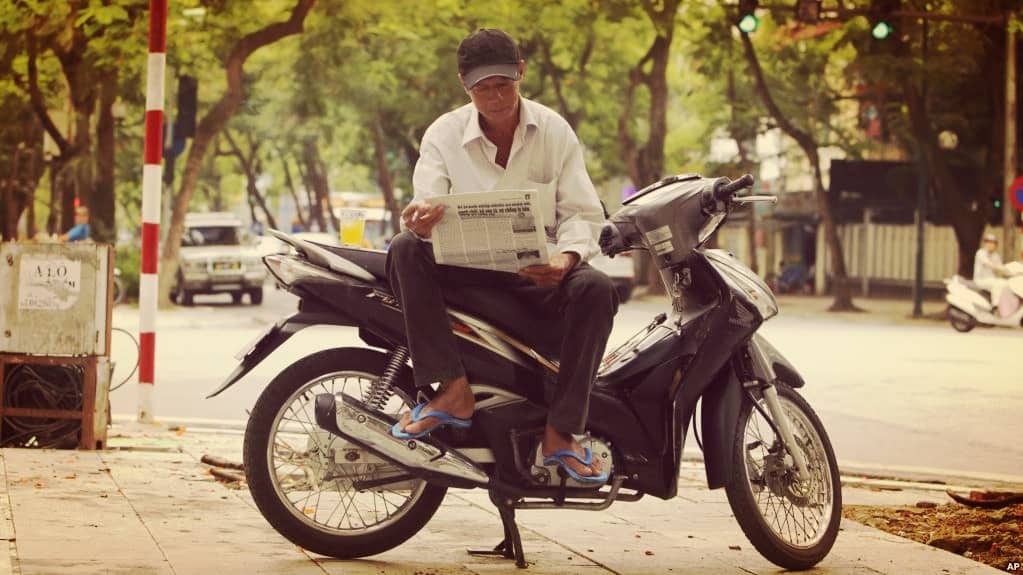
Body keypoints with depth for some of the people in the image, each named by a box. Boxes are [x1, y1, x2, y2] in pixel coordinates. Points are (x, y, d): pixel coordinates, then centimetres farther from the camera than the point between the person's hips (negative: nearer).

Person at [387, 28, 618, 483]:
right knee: (405, 249, -30)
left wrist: (567, 257, -26)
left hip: (537, 272, 0)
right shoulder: (444, 134, -1)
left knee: (595, 289, -32)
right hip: (465, 267, 0)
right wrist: (419, 221, -39)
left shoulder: (554, 131, 0)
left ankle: (560, 431, -26)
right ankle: (453, 389, -33)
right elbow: (425, 204, -11)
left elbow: (583, 212, -3)